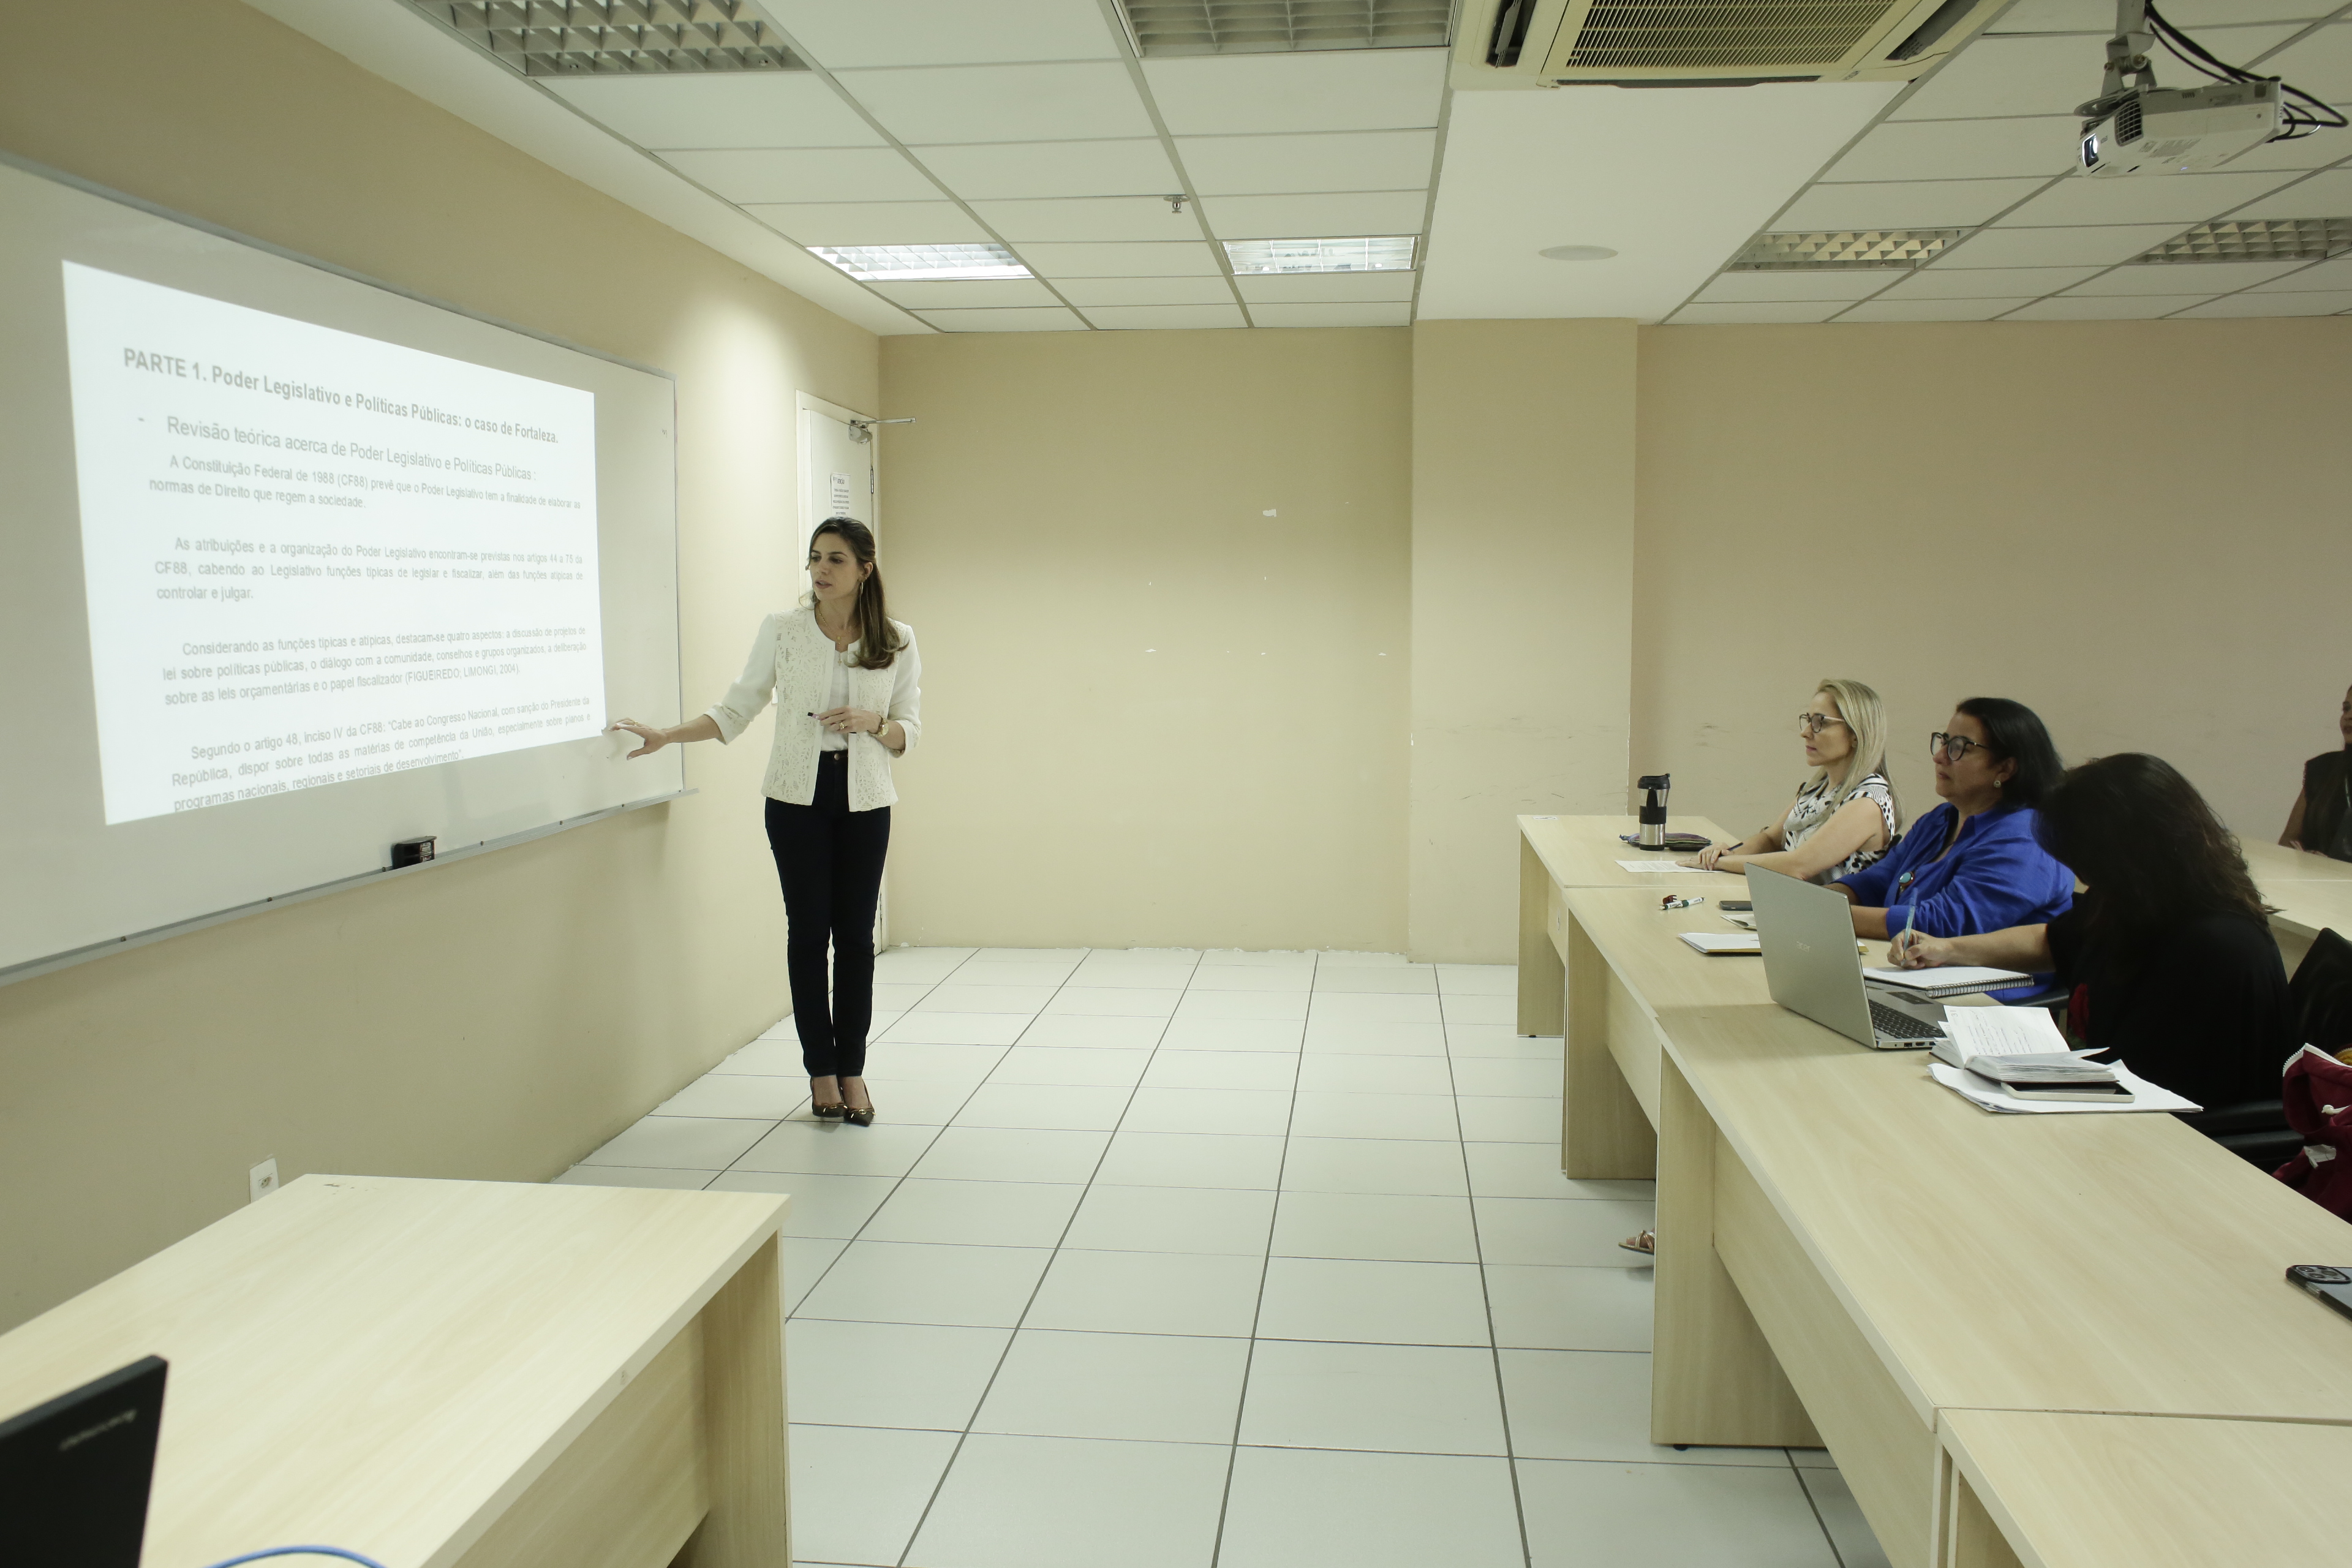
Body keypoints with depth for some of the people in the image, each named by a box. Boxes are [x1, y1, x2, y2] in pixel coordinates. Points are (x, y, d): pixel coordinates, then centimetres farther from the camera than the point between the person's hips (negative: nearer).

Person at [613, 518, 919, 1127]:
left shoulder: (897, 641, 1)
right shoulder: (782, 629, 0)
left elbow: (909, 731, 5)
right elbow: (736, 709, 5)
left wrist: (874, 722, -15)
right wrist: (666, 736, -5)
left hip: (864, 801, 0)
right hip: (797, 796, 0)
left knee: (856, 934, 3)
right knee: (808, 930, 2)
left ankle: (852, 1070, 15)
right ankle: (821, 1071, 15)